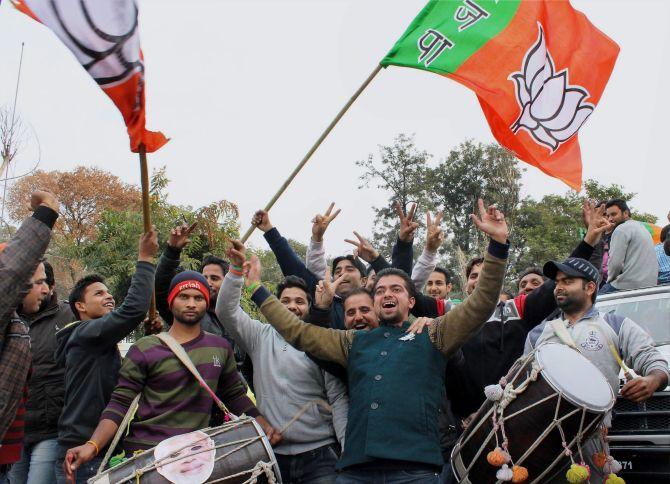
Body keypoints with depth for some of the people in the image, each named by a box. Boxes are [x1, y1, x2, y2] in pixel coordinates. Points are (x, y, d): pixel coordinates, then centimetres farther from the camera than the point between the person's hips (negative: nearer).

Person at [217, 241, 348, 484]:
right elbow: (226, 311, -2)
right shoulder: (262, 337, 8)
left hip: (319, 455, -1)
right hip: (272, 453, 2)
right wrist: (236, 268, -13)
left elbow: (338, 399, -2)